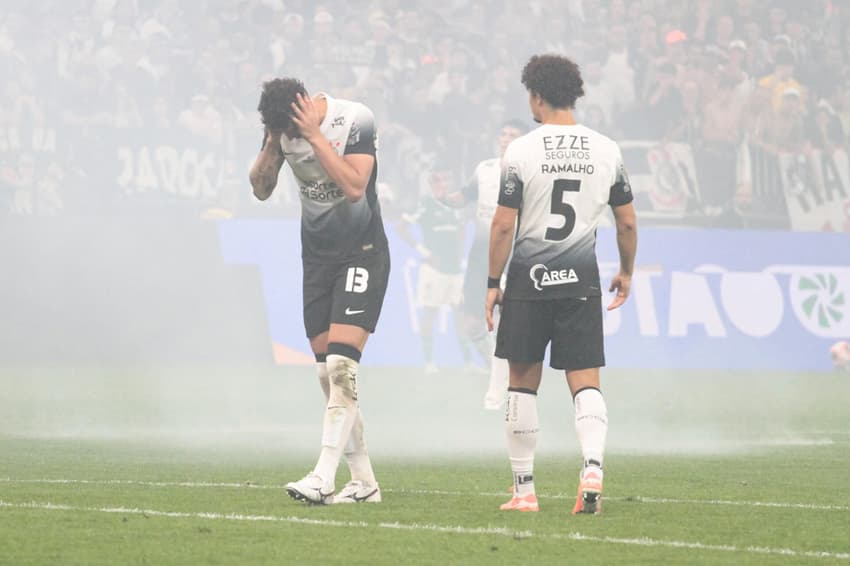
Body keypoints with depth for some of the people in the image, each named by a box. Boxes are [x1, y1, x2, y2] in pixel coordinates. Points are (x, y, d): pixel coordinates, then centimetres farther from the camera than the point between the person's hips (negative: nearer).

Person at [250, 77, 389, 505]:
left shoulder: (355, 121, -18)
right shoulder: (281, 126, -3)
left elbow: (354, 188, -27)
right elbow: (261, 190, 1)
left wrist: (316, 136, -28)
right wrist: (273, 144, -15)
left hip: (361, 252, -6)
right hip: (317, 256, 6)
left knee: (341, 365, -18)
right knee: (328, 373, 3)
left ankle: (323, 477, -22)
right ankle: (363, 481, 10)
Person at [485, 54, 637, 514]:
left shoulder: (521, 152, -6)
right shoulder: (606, 151, 4)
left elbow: (503, 225, -7)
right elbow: (627, 222, 10)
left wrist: (492, 283, 1)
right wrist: (626, 272, 25)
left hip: (529, 277, -2)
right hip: (581, 278, 2)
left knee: (522, 383, 8)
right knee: (585, 382, 2)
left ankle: (524, 488, 11)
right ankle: (592, 468, -21)